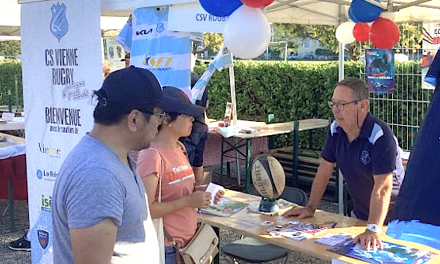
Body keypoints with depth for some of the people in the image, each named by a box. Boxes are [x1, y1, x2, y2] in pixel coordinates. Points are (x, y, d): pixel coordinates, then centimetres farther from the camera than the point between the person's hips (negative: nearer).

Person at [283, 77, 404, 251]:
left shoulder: (380, 135, -27)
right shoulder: (335, 130, -6)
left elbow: (382, 188, -34)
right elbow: (325, 170, 3)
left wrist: (373, 230, -41)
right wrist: (310, 207, 2)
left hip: (388, 217, -6)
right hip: (359, 215, 6)